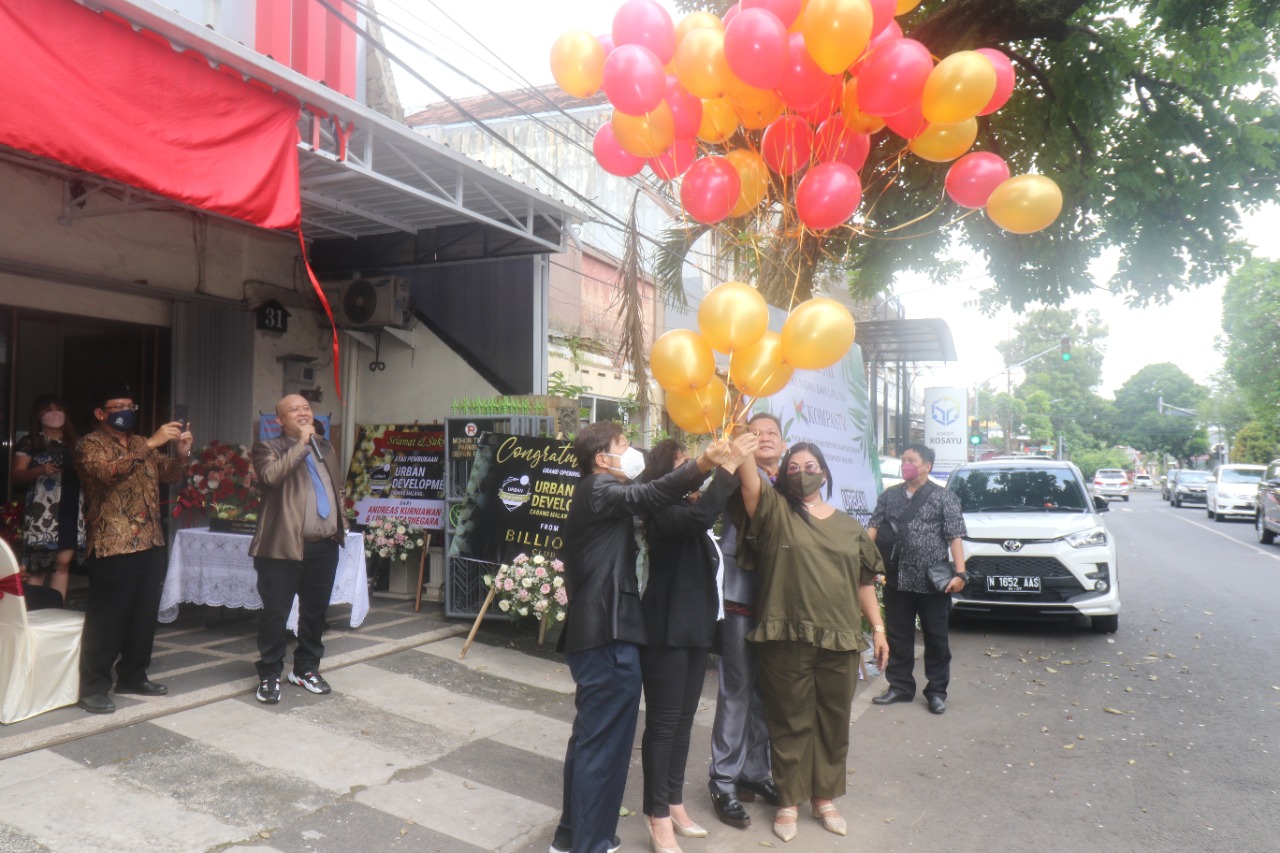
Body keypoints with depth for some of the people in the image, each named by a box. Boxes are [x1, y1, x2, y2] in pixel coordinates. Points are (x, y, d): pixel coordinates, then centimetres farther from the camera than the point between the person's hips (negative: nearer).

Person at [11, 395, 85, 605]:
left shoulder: (73, 442, 18)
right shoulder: (29, 442, 4)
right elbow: (16, 476, -1)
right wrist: (40, 470, -17)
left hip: (70, 510, 4)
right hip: (41, 511, -4)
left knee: (63, 563, 1)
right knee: (37, 566, -7)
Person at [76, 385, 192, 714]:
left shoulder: (143, 445, 17)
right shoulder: (90, 445, -5)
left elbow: (171, 474, 11)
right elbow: (109, 471, -24)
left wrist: (182, 453, -9)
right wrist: (151, 444, -30)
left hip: (151, 543, 7)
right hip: (113, 545, -7)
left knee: (144, 615, 12)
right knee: (107, 619, -2)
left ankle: (132, 676, 25)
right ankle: (93, 687, 8)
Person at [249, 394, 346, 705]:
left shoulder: (325, 448, 17)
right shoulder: (267, 448, -2)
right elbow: (271, 475, -23)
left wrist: (340, 522, 15)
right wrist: (302, 443, -18)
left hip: (325, 546, 6)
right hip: (284, 546, -5)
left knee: (315, 612, 13)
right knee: (275, 613, -1)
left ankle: (306, 669, 28)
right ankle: (269, 676, 14)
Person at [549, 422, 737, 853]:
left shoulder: (597, 494, 20)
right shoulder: (599, 490, -12)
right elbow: (648, 495, -30)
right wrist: (704, 463, -43)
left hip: (596, 632, 11)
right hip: (609, 637, -11)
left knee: (590, 738, 20)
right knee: (606, 744, -2)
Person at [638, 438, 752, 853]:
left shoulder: (689, 509, 14)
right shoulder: (663, 513, -18)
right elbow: (700, 516, -36)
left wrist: (738, 467, 5)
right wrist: (728, 466, -32)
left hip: (695, 628, 10)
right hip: (667, 631, -9)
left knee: (683, 720, 16)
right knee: (663, 723, -1)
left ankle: (675, 805, 29)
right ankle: (659, 819, 10)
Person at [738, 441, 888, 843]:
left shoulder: (850, 527, 13)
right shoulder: (775, 511, 1)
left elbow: (864, 582, 16)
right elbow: (749, 478, -17)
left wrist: (878, 628, 12)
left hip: (841, 643, 4)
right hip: (786, 640, -3)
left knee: (834, 724, 13)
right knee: (791, 723, 7)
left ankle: (825, 798, 31)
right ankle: (788, 802, 23)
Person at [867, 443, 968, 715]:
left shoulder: (944, 497, 1)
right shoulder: (889, 496, 11)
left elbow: (955, 537, -4)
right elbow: (873, 528, 5)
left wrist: (959, 573, -14)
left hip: (932, 581, -3)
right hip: (897, 580, 3)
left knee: (936, 638, 6)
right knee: (898, 636, 11)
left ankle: (937, 691, 18)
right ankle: (900, 686, 23)